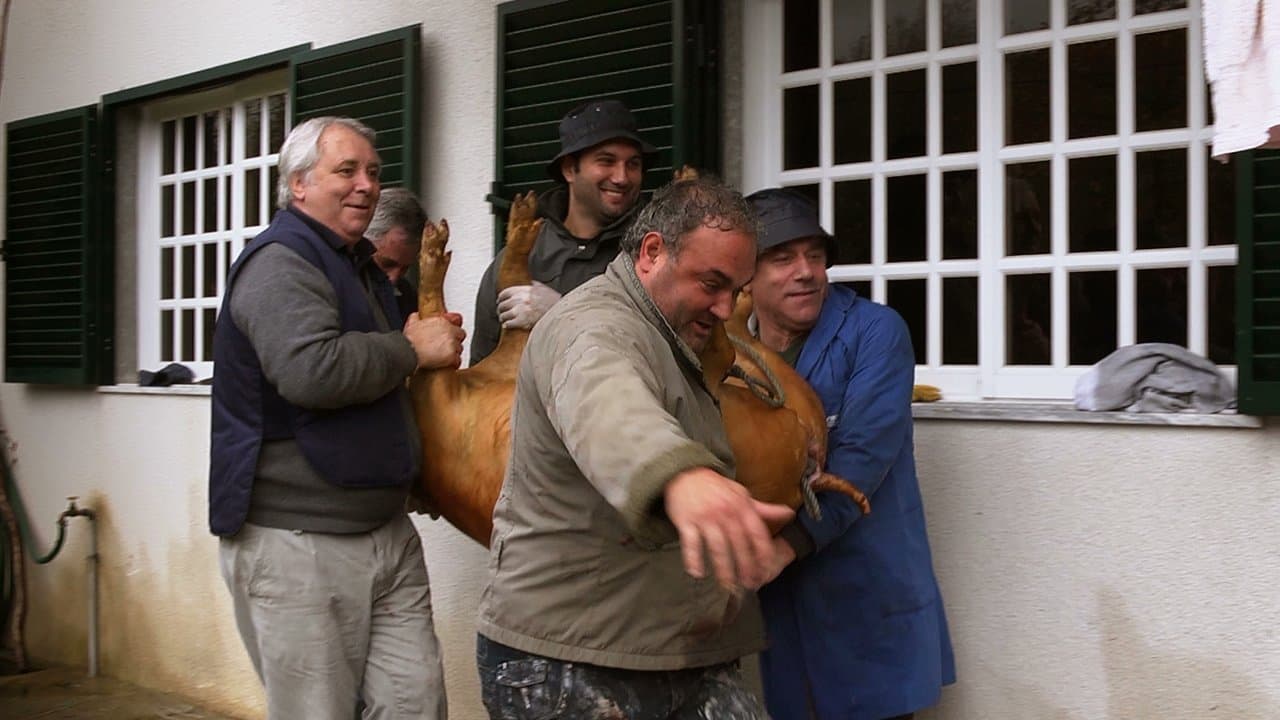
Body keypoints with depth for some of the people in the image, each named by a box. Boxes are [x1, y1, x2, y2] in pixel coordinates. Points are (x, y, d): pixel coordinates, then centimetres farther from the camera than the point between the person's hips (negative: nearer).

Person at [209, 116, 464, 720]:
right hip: (296, 543, -8)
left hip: (386, 531, 9)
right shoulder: (279, 263, -11)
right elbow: (310, 370, -29)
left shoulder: (360, 266, 20)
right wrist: (413, 349, -15)